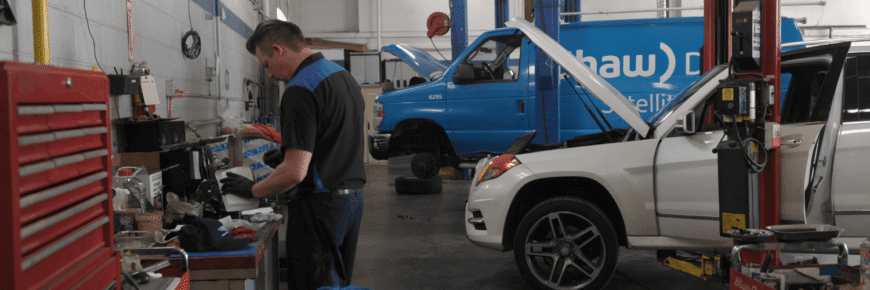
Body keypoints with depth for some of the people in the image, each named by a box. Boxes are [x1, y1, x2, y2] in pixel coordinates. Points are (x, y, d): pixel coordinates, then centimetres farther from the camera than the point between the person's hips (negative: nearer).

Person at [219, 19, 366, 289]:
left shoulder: (300, 90, -19)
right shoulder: (344, 75, 11)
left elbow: (295, 172, -23)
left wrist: (251, 189, -8)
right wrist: (287, 155, 23)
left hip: (320, 205, -9)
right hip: (353, 198, 9)